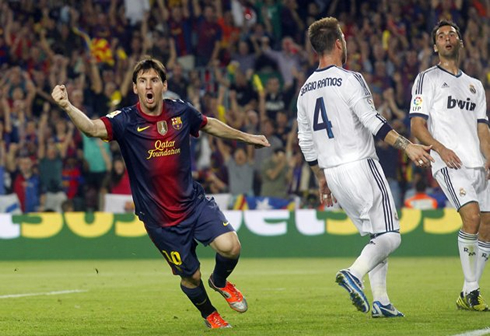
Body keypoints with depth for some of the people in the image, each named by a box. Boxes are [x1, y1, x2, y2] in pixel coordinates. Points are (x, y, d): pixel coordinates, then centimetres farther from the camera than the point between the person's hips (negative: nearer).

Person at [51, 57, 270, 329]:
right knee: (190, 275, 6)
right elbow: (93, 128, -33)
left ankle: (220, 282, 19)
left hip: (193, 201, 3)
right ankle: (209, 315, 39)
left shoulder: (181, 112, -3)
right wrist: (67, 106, -52)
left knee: (230, 246, -17)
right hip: (159, 218, -3)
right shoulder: (126, 121, -15)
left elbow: (210, 125, 18)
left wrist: (246, 137, 30)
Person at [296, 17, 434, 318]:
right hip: (361, 167, -7)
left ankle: (381, 301, 4)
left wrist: (322, 178, 26)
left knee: (377, 236, 15)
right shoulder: (349, 79, -9)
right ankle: (354, 273, -29)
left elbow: (306, 142, 17)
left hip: (333, 174, 7)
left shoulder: (305, 91, 13)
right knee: (390, 236, -6)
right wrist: (407, 146, -18)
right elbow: (372, 121, -18)